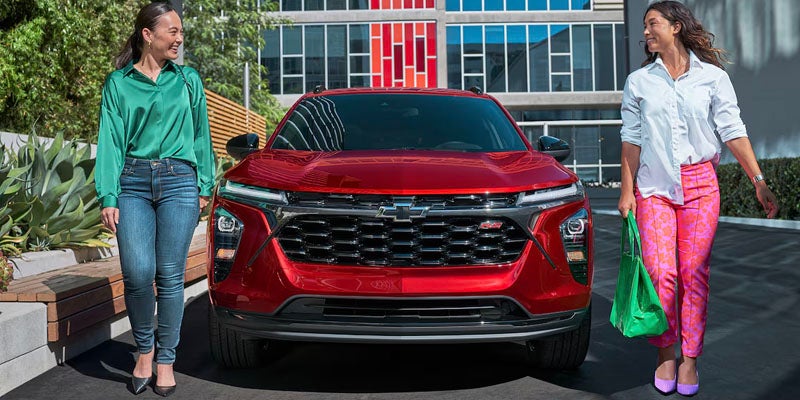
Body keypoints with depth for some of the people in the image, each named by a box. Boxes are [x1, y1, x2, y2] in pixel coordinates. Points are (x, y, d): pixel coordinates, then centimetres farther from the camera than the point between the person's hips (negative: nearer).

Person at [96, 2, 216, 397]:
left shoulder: (188, 79, 12)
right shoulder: (118, 82, 8)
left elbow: (201, 135, 14)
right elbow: (110, 140, 3)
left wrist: (205, 186, 9)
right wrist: (108, 197, -5)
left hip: (179, 180, 1)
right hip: (132, 182, 0)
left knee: (170, 275, -1)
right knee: (138, 272, -11)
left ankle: (165, 359, 12)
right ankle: (144, 348, 14)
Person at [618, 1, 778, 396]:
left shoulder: (713, 77, 3)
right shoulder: (638, 81, 7)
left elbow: (733, 131, 0)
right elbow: (631, 139, 6)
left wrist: (759, 181, -7)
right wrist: (627, 190, 1)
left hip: (700, 185, 0)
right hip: (654, 188, 1)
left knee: (695, 273, -1)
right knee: (660, 273, -7)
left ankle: (690, 359, 12)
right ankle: (666, 356, 11)